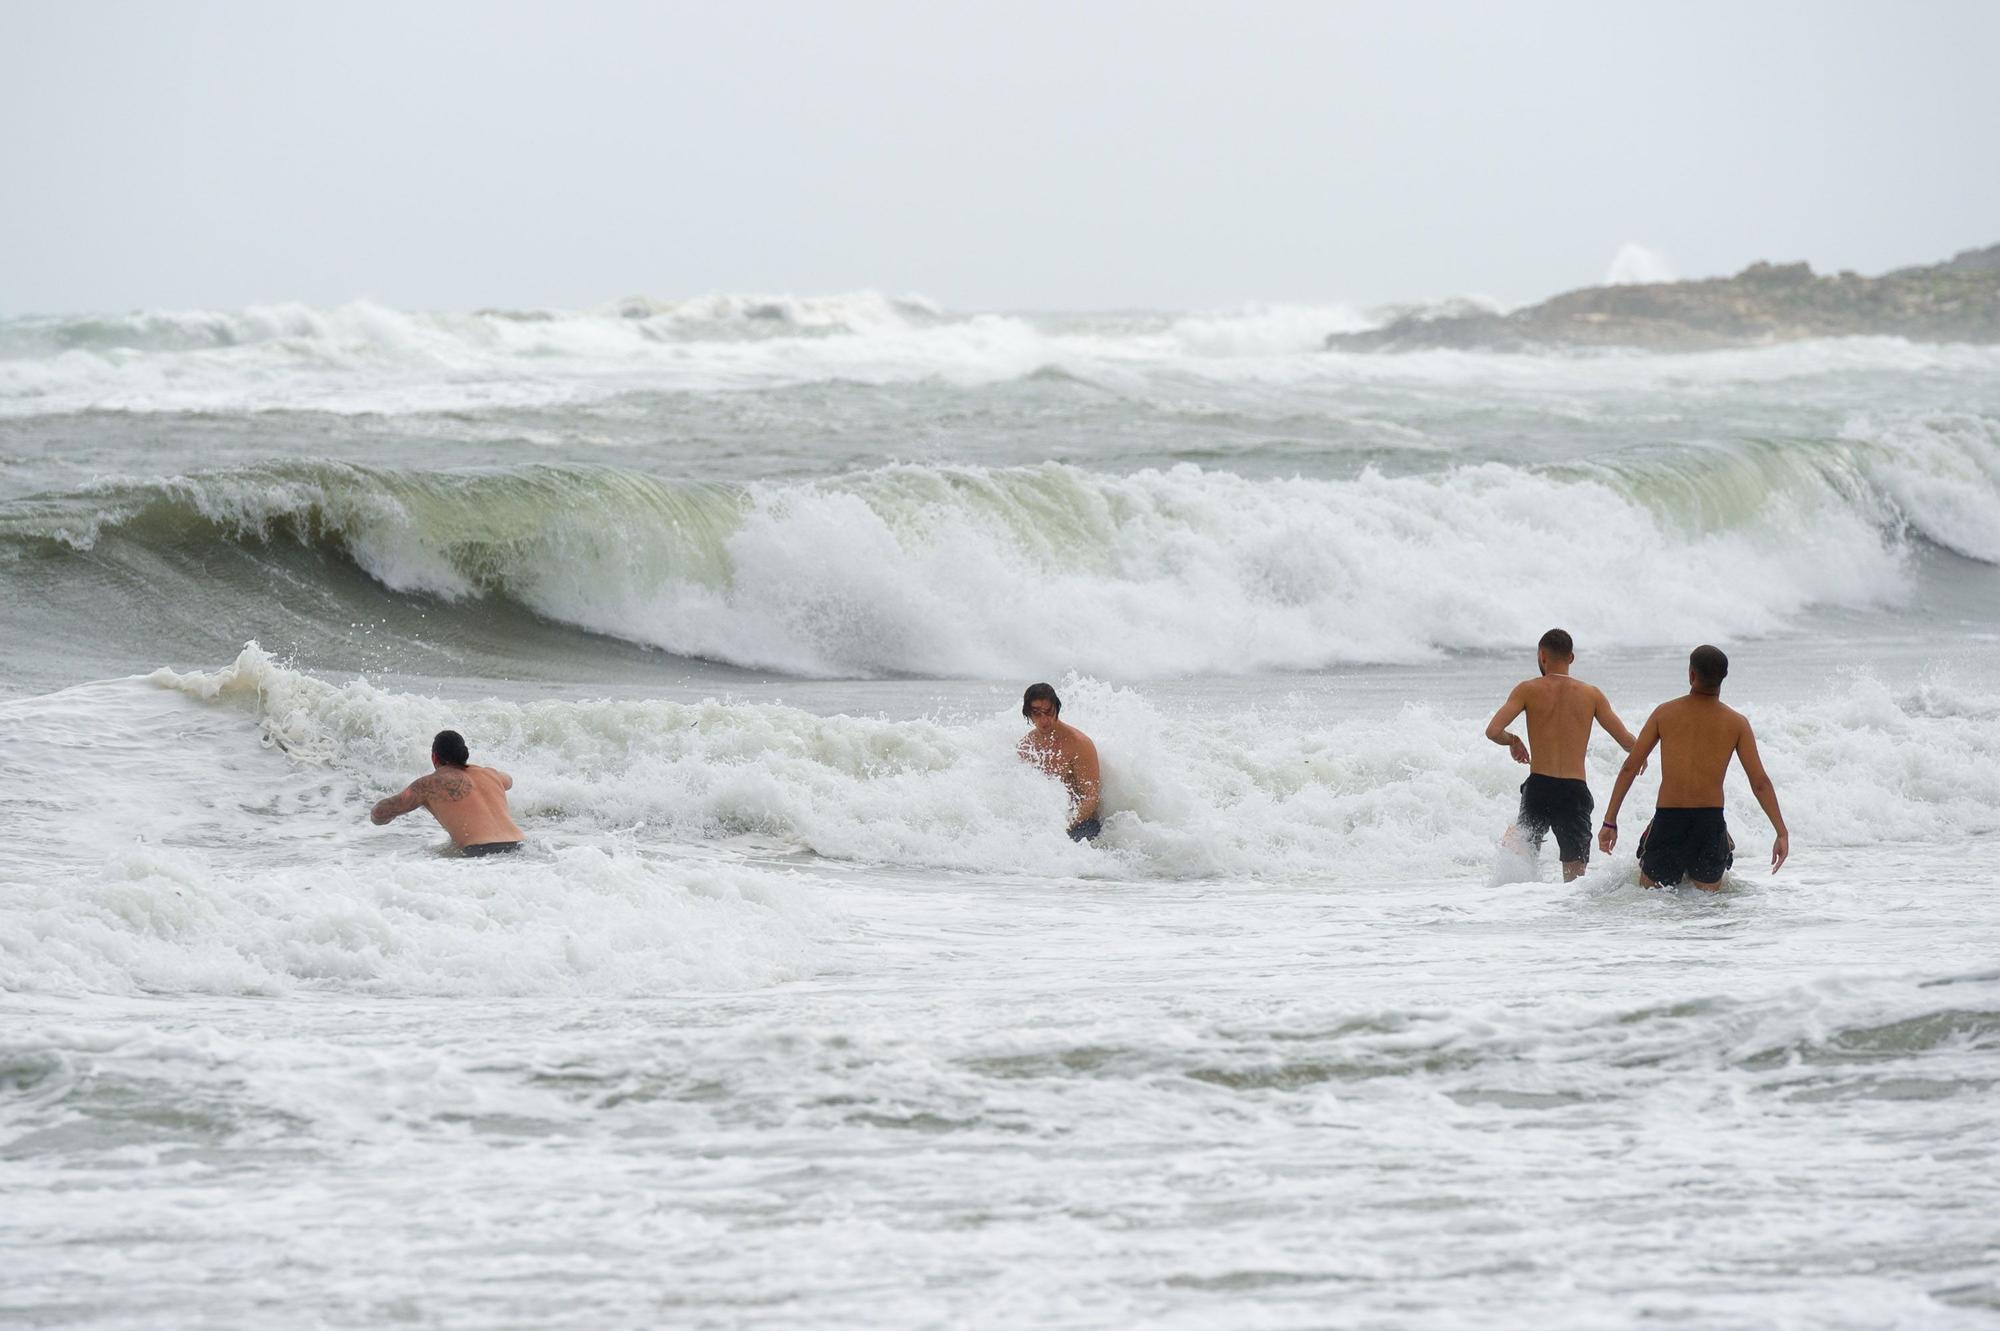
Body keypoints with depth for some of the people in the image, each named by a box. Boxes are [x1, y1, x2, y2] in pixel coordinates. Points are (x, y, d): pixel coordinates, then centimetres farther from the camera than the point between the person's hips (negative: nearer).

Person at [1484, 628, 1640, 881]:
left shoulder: (1529, 690, 2)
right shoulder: (1592, 694, 7)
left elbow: (1493, 731, -7)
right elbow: (1627, 742, 5)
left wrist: (1513, 741, 15)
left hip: (1539, 787, -1)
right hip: (1575, 791, 1)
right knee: (1575, 877, 2)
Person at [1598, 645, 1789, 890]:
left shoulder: (1664, 713, 2)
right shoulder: (1737, 723, 0)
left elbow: (1630, 767, 4)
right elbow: (1760, 782, -1)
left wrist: (1610, 822, 10)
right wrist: (1782, 833, 5)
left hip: (1667, 820, 0)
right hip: (1711, 822, 0)